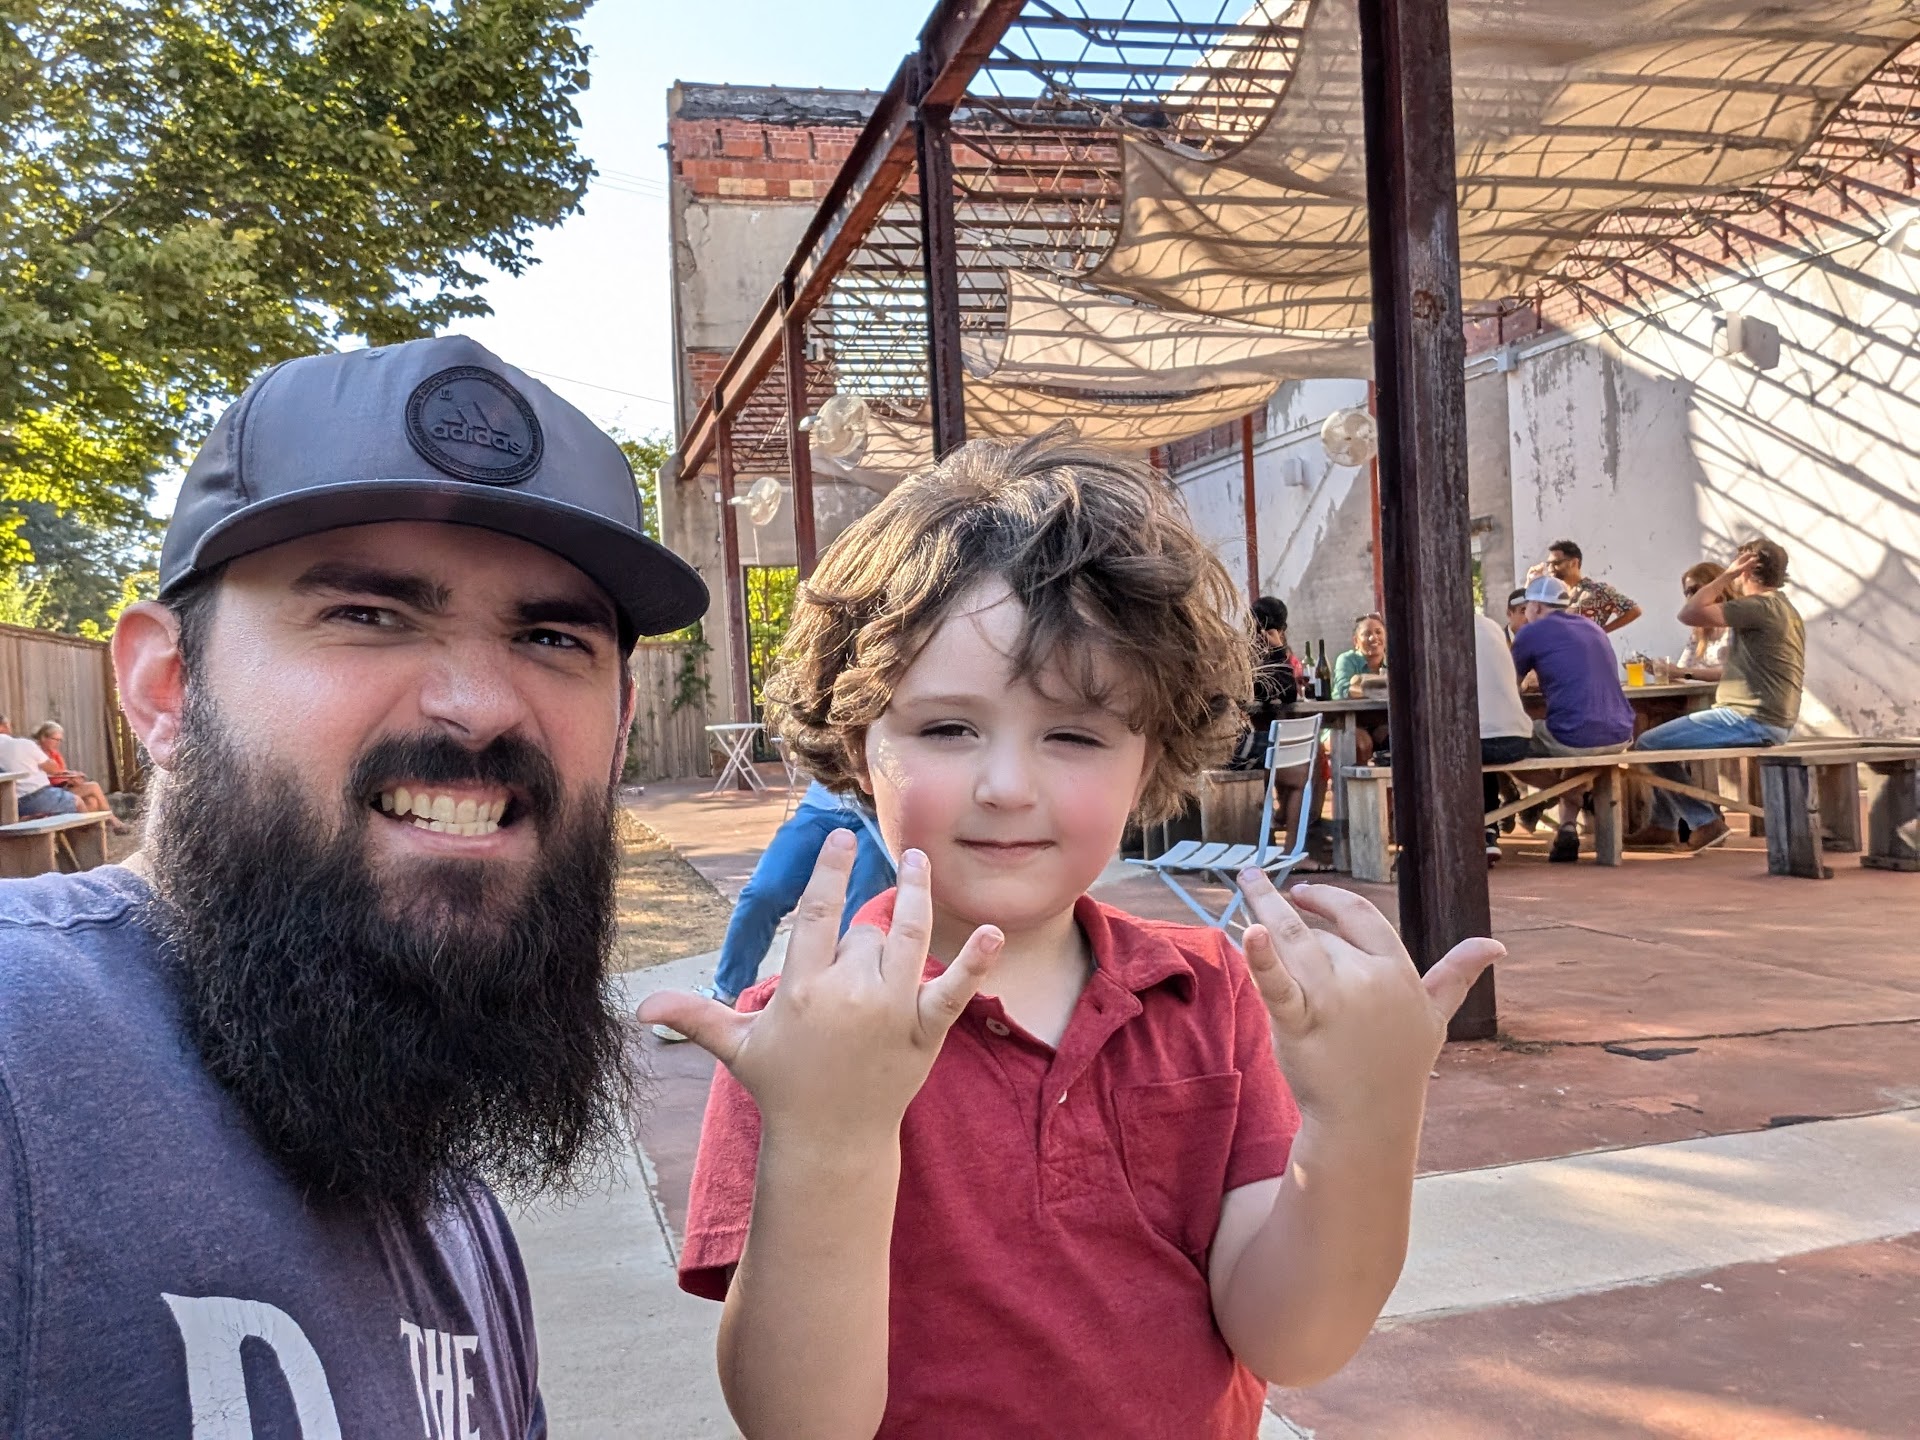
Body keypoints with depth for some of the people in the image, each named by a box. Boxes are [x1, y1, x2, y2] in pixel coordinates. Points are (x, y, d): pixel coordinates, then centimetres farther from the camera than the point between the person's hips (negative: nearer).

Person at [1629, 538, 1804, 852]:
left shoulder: (1759, 606, -15)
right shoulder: (1785, 610, 19)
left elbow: (1689, 614, -21)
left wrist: (1726, 575, -11)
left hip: (1751, 720, -11)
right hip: (1775, 721, 11)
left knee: (1650, 743, -10)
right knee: (1671, 737, 22)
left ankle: (1705, 821, -3)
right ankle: (1663, 825, 19)